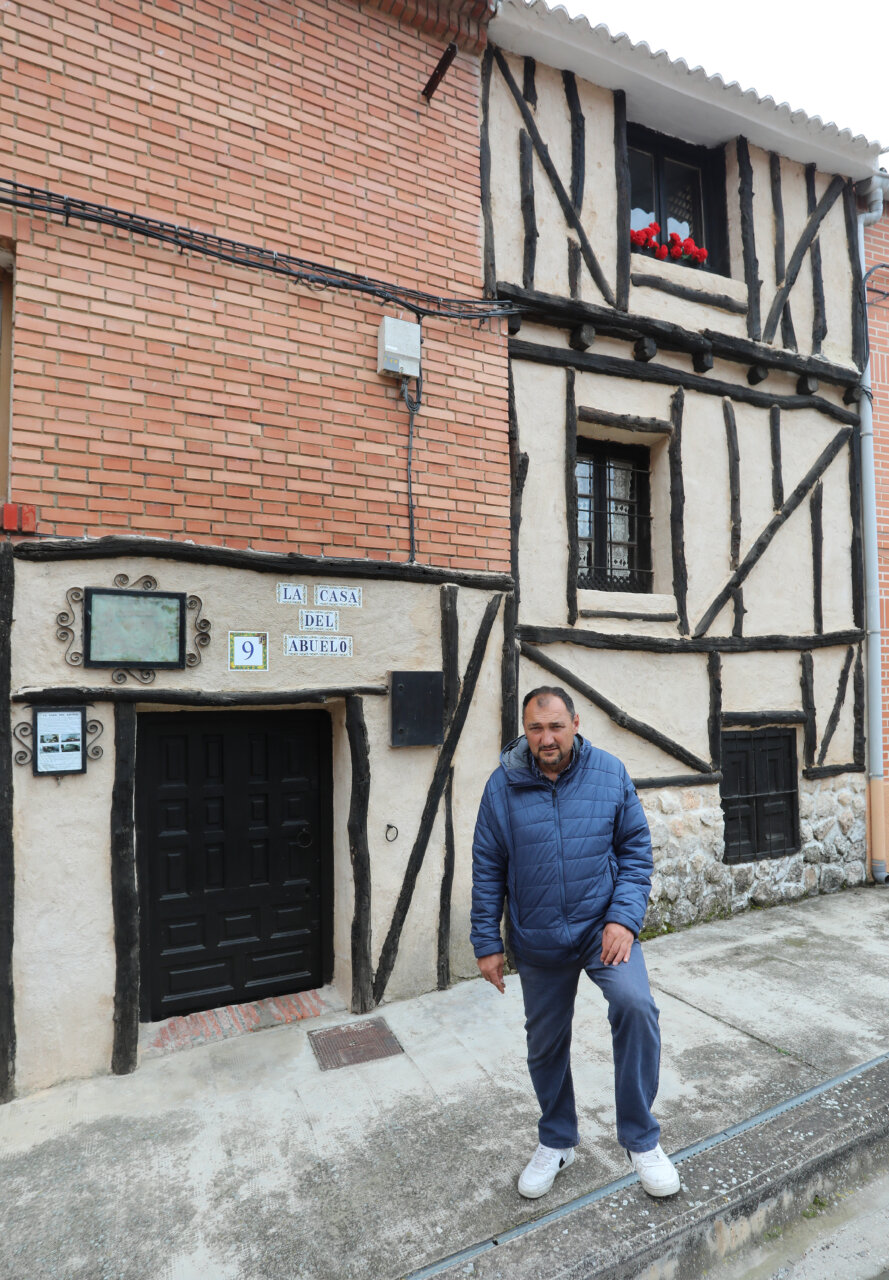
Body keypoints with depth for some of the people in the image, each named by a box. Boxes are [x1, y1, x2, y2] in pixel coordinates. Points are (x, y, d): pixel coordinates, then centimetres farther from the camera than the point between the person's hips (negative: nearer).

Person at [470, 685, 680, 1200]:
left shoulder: (610, 773, -9)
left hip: (603, 925, -1)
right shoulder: (503, 786, -10)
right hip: (537, 941, 1)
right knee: (546, 1044, 15)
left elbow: (636, 849, -3)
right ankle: (556, 1142, 43)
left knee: (635, 1004, -25)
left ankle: (641, 1139, 0)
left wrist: (624, 918, -14)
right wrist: (488, 944, 0)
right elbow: (488, 871, -2)